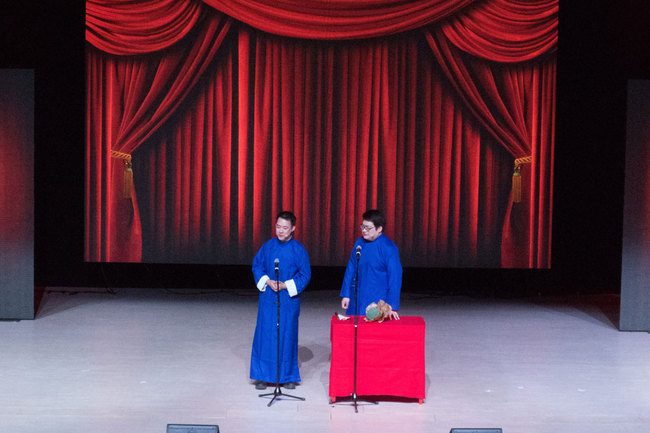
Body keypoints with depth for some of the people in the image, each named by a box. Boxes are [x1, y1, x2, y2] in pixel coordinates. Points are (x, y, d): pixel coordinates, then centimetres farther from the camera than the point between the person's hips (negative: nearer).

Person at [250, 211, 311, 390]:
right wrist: (267, 281, -7)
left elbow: (305, 274, -2)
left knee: (288, 336, 3)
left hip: (289, 300, -2)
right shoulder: (268, 246, 3)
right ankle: (262, 376, 12)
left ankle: (289, 376, 14)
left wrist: (285, 285, -12)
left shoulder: (299, 249, -4)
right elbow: (257, 266, 10)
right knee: (265, 335, 2)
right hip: (268, 299, 2)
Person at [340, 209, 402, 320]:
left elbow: (395, 278, -13)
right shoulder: (359, 243, 4)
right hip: (356, 300, 5)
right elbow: (351, 269, 12)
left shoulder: (389, 248, -12)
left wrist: (392, 306, -16)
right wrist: (346, 294, 8)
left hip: (378, 302, -5)